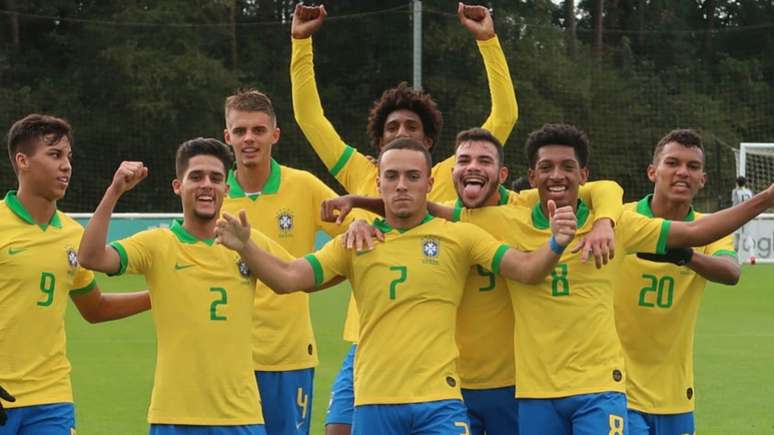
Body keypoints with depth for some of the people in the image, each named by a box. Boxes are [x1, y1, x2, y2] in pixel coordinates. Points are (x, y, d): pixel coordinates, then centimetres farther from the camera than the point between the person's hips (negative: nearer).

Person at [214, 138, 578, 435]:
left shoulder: (459, 237, 3)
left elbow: (526, 269, -4)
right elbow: (287, 278, 1)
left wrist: (554, 246, -25)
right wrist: (245, 248, -15)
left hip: (438, 401, -2)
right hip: (373, 401, 2)